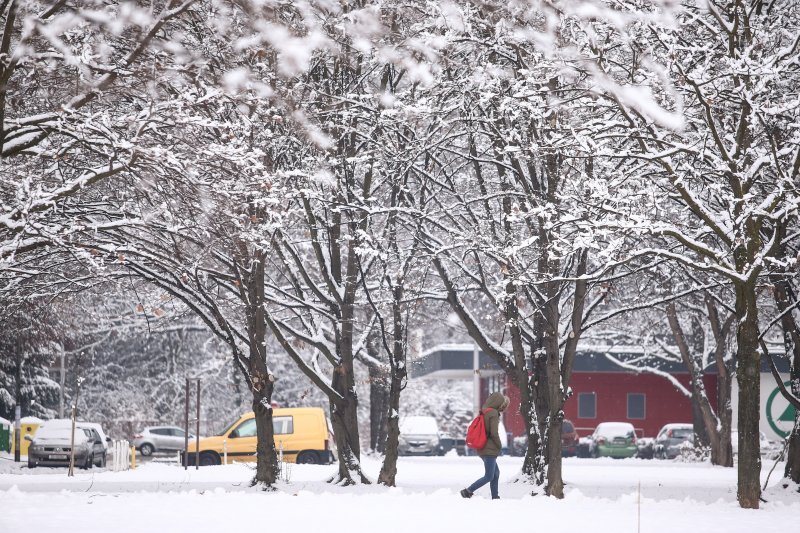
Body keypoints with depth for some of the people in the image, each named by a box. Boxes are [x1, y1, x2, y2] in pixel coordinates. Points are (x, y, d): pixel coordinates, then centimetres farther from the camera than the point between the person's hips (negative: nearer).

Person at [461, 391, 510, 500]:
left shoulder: (484, 412, 11)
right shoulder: (493, 414, -14)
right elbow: (494, 433, -19)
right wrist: (499, 445, -4)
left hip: (482, 449, 9)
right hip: (490, 450, -9)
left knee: (496, 473, 17)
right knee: (489, 477, -6)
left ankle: (495, 497, 18)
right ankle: (468, 491, -10)